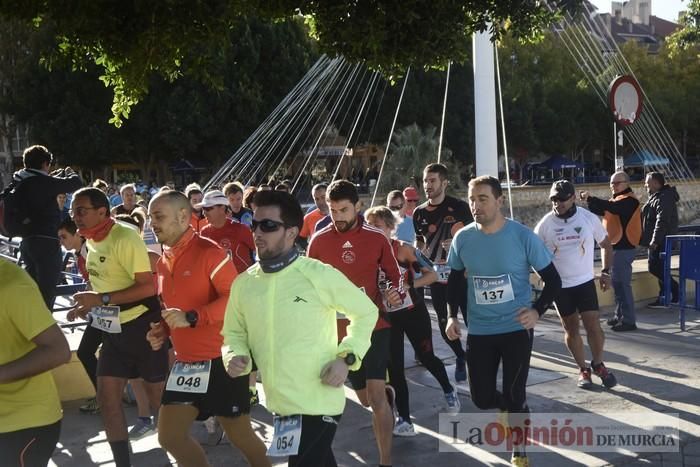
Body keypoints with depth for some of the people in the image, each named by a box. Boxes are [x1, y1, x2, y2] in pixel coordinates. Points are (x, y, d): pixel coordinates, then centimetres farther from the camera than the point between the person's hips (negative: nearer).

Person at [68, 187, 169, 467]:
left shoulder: (125, 238, -20)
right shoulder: (91, 241, 6)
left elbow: (148, 287, -25)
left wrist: (101, 300, -26)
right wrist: (90, 305, 5)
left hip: (142, 325, -8)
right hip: (113, 328, 8)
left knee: (158, 395, 4)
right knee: (106, 396, 5)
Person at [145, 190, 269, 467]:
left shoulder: (209, 252, -14)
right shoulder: (163, 262, 10)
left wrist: (191, 318, -28)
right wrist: (162, 330, 4)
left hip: (220, 360, -8)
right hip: (186, 362, 8)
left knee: (239, 435, 4)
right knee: (169, 436, 8)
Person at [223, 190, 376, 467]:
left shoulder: (319, 275, -12)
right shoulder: (243, 283, 2)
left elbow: (366, 312, 0)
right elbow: (234, 332, 15)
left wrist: (347, 357, -11)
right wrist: (234, 355, -7)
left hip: (318, 403, -5)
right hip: (278, 404, 5)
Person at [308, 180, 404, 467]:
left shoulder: (377, 239, -3)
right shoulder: (319, 241, -2)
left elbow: (394, 275, 7)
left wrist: (395, 292, -13)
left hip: (375, 324, -2)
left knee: (375, 394, -14)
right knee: (366, 398, 15)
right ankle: (387, 394, 53)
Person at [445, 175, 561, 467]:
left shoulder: (523, 236, -14)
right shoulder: (462, 238, -5)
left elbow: (553, 280, -6)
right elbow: (455, 279, 14)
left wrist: (537, 311, -22)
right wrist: (453, 315, 3)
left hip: (517, 328, -3)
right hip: (479, 331, 3)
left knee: (514, 394, -1)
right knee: (481, 397, 6)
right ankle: (509, 408, 42)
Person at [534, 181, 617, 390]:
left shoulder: (589, 218, -7)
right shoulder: (545, 224, -8)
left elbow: (605, 244, 8)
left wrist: (605, 272, 1)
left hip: (585, 282, 0)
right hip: (559, 286, 1)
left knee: (593, 326, -6)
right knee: (571, 330, 9)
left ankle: (598, 364, 17)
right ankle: (583, 369, 25)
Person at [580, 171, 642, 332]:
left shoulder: (629, 200, -13)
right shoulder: (619, 199, 18)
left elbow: (611, 207, -31)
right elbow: (602, 210, 13)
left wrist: (590, 198, -30)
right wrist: (589, 201, -5)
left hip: (623, 247, -10)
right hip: (616, 246, 10)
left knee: (623, 283, -9)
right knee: (617, 282, 15)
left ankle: (629, 320, -6)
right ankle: (620, 315, 24)